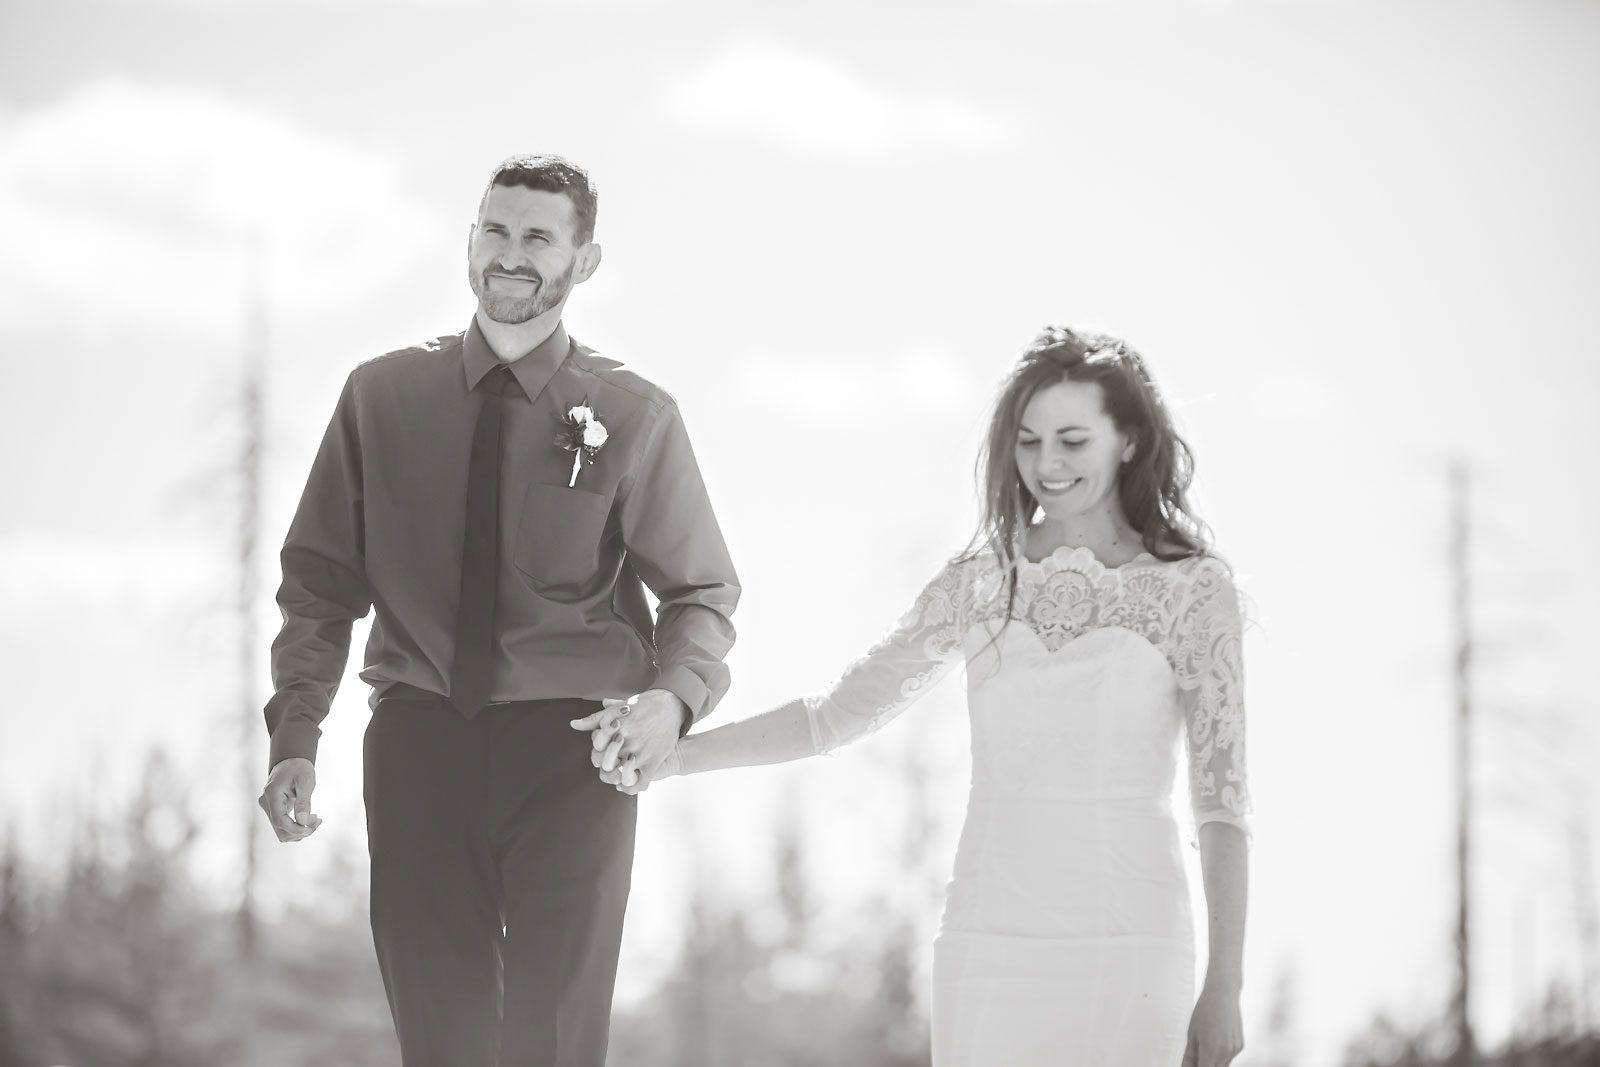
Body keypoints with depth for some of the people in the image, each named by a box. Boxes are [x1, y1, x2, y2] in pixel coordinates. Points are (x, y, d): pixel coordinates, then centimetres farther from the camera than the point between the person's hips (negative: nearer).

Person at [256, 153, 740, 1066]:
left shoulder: (633, 417, 2)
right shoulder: (382, 396, 6)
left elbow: (703, 591, 5)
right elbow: (320, 582, 7)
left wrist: (673, 694, -17)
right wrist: (296, 737, -5)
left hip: (570, 749, -2)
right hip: (420, 742, 2)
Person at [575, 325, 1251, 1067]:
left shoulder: (1190, 588, -1)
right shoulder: (982, 581, 9)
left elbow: (1222, 797, -2)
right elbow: (840, 713, 11)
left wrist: (1224, 984, -7)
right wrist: (670, 758, 1)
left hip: (1130, 945, -3)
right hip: (989, 941, 3)